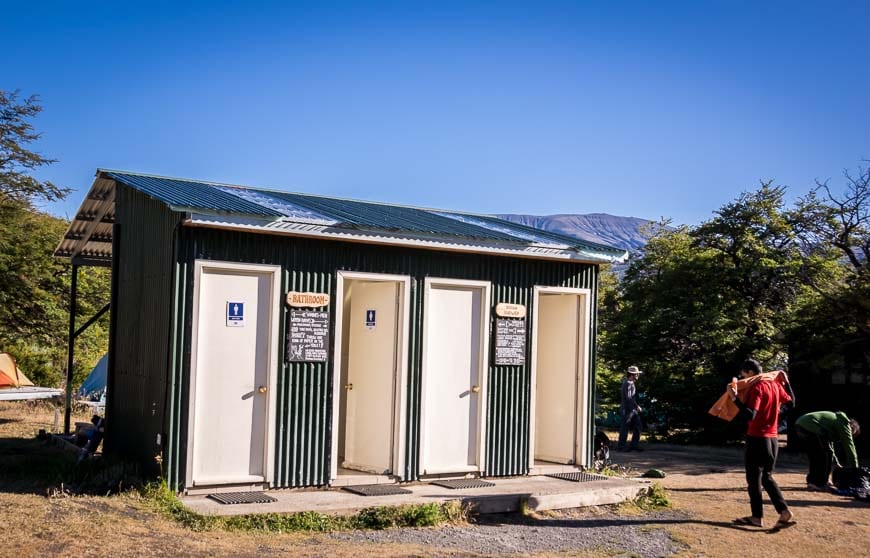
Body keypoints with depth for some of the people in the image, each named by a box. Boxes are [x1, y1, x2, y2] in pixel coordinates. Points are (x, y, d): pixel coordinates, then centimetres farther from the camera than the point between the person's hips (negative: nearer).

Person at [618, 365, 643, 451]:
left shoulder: (632, 383, 14)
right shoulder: (627, 384, -16)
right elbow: (628, 397, -23)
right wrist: (637, 406, -20)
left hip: (633, 409, 10)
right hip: (627, 409, -10)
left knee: (638, 426, 8)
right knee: (625, 428, -2)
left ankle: (634, 445, 14)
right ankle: (621, 447, 5)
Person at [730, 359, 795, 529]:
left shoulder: (756, 388, -15)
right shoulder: (775, 385, 8)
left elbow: (750, 415, -24)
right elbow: (791, 400, 25)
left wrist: (735, 398, -27)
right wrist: (786, 383, 34)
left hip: (757, 438, -8)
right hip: (773, 438, 8)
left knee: (754, 478, 4)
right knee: (767, 477, 17)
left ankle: (757, 517, 10)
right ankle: (784, 512, 3)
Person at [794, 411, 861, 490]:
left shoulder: (836, 420, 32)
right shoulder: (845, 425, 6)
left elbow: (830, 442, 40)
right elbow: (849, 446, 3)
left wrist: (836, 463, 42)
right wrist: (855, 467, 10)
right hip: (811, 427, -10)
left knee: (815, 455, 21)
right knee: (826, 454, 0)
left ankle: (812, 481, 26)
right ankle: (820, 483, 2)